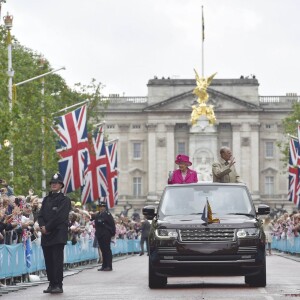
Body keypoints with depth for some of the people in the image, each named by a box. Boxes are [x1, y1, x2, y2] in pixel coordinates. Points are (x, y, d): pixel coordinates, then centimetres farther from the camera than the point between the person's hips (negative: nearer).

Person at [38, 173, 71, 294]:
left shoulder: (64, 200, 0)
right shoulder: (46, 199, 19)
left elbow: (60, 217, -10)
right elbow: (40, 215, 13)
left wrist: (47, 227, -12)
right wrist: (42, 226, -7)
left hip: (58, 235, -6)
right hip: (46, 235, 6)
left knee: (57, 260, -9)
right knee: (48, 261, 5)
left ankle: (58, 285, -8)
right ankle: (52, 284, 11)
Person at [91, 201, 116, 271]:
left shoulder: (107, 214, -6)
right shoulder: (97, 215, 13)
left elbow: (112, 224, -9)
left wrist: (112, 233, -12)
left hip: (106, 235, -7)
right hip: (99, 235, 7)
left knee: (107, 250, -5)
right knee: (103, 250, 9)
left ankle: (109, 266, -3)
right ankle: (104, 266, 13)